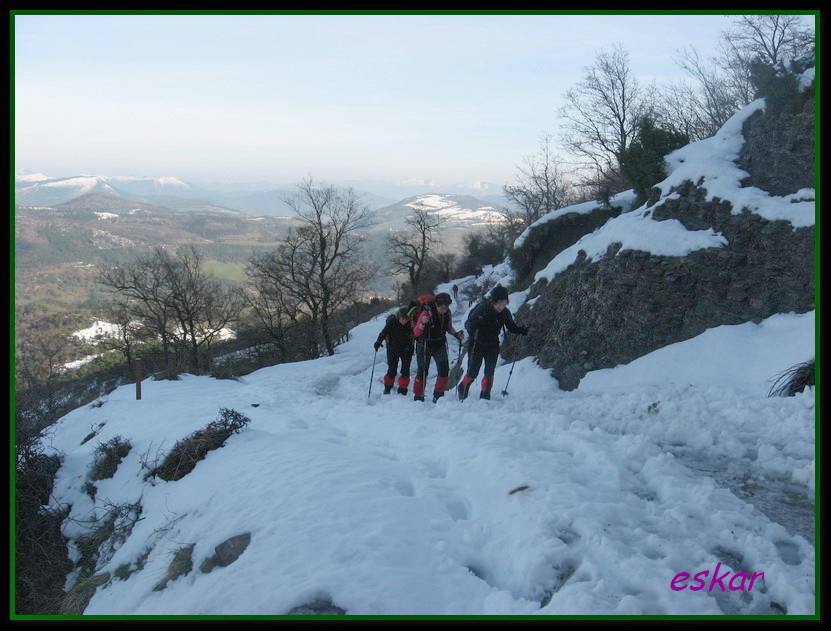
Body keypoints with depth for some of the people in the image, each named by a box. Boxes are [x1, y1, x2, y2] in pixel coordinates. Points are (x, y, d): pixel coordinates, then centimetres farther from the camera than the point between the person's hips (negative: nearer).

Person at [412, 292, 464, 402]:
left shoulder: (447, 313, -8)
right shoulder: (426, 312, -22)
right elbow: (416, 333, -20)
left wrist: (457, 334, -7)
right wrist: (423, 323, -38)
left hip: (440, 345, 4)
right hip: (425, 345, -4)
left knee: (444, 369, -9)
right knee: (422, 371, 3)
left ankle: (438, 395, 2)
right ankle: (418, 397, 17)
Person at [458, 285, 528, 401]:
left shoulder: (505, 312, -11)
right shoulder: (482, 309, -23)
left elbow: (511, 326, 4)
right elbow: (468, 324, -19)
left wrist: (521, 330, -16)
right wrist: (475, 324, -42)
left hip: (492, 346, 3)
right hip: (476, 344, -3)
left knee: (489, 372, -3)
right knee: (473, 372, -1)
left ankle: (485, 396, 11)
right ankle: (462, 388, 27)